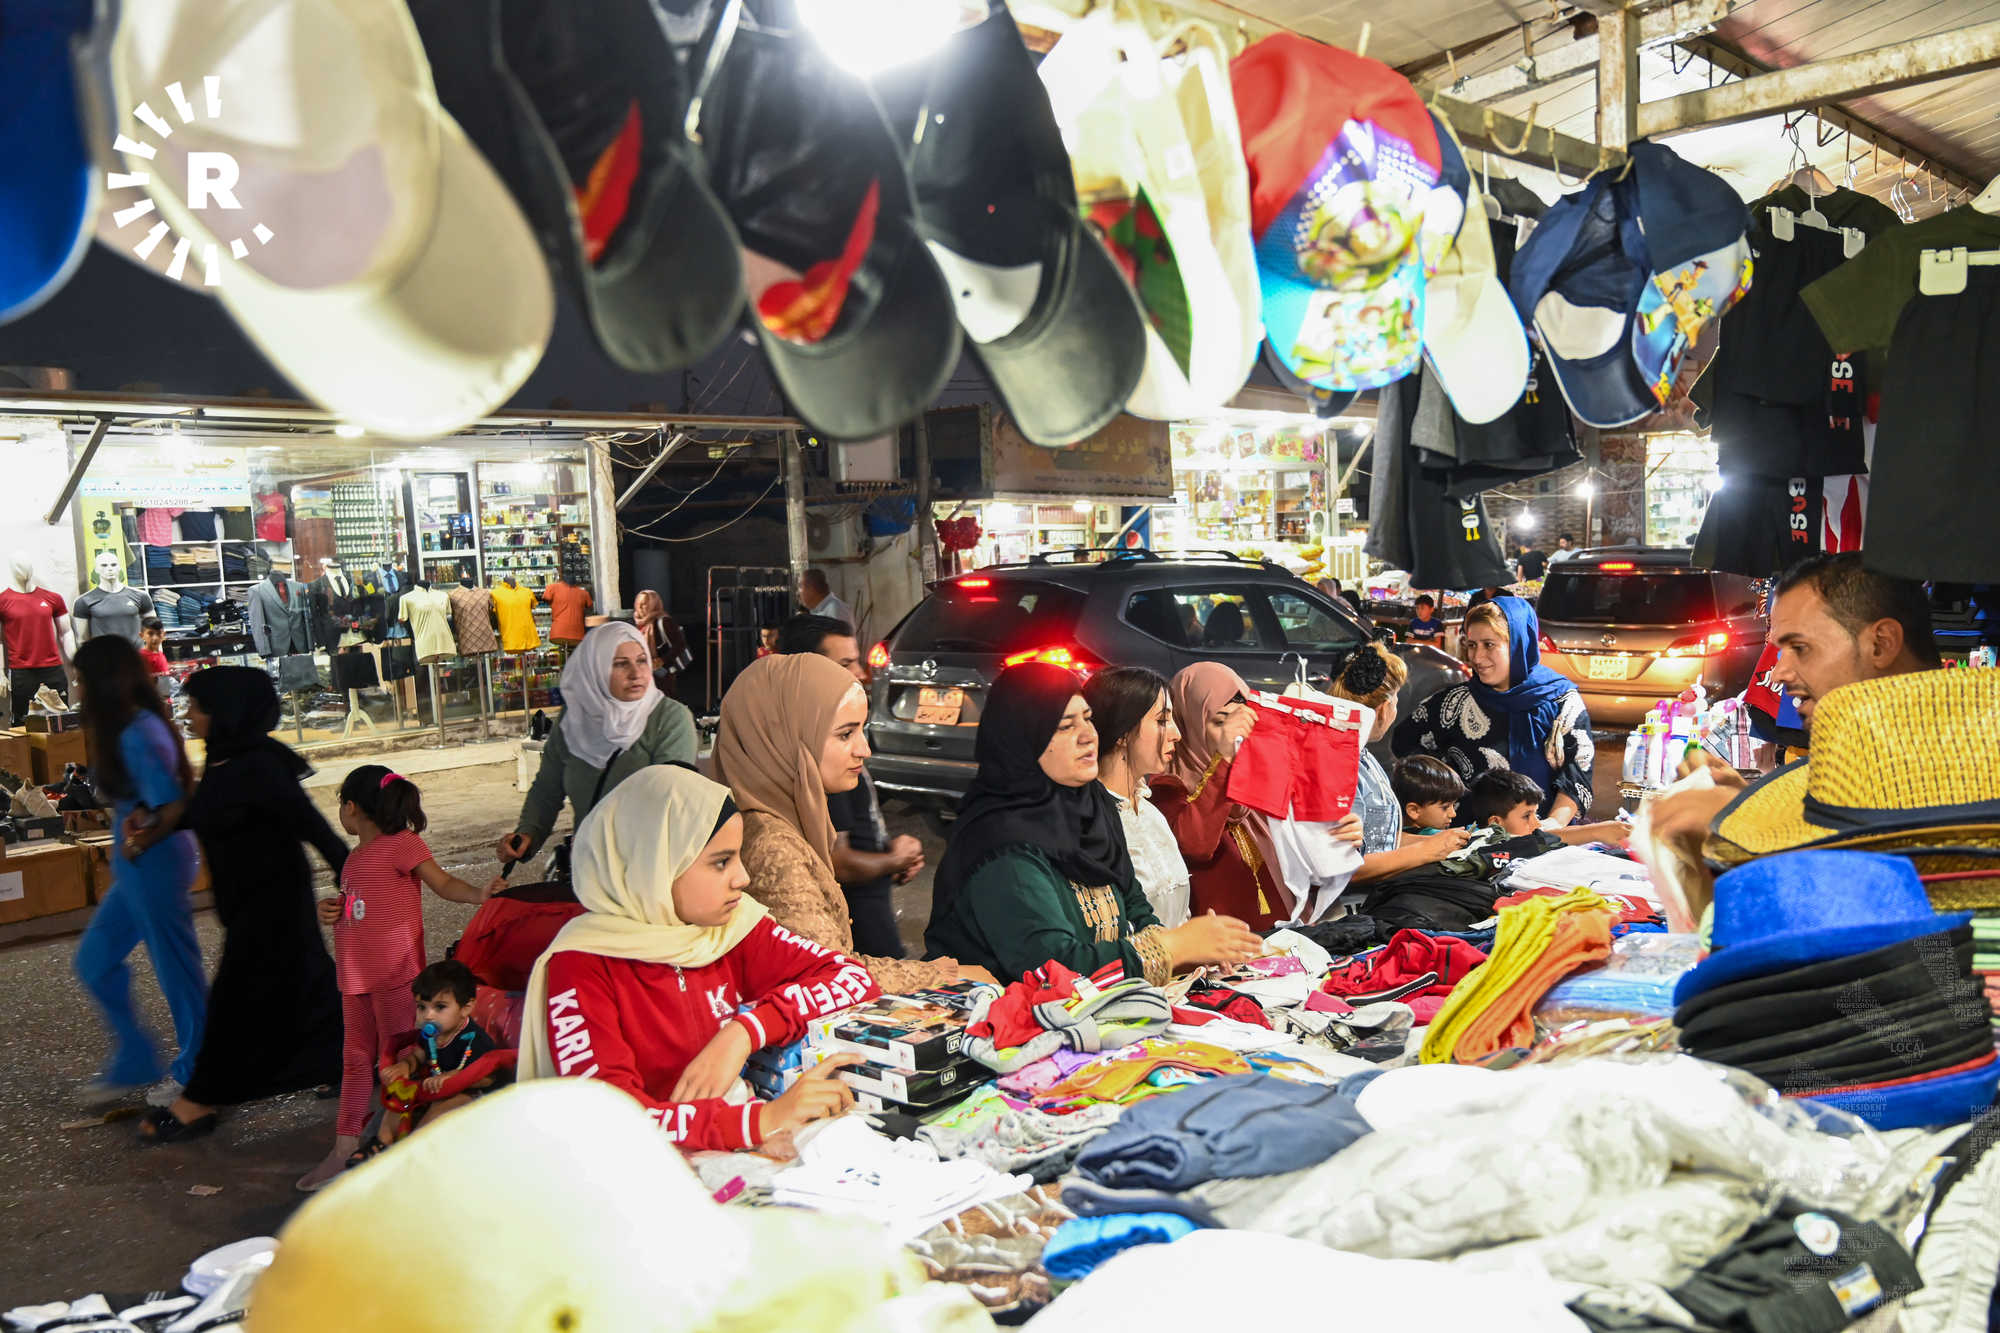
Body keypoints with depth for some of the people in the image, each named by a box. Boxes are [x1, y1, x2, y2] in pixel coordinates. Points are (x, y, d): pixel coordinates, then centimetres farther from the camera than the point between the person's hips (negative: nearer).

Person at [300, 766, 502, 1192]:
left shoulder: (402, 843, -9)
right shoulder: (356, 856, 16)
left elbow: (443, 883, -16)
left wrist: (480, 894, -34)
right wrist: (333, 912, 4)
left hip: (395, 972, -8)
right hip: (355, 974, 9)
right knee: (356, 1058, 14)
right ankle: (345, 1148, 23)